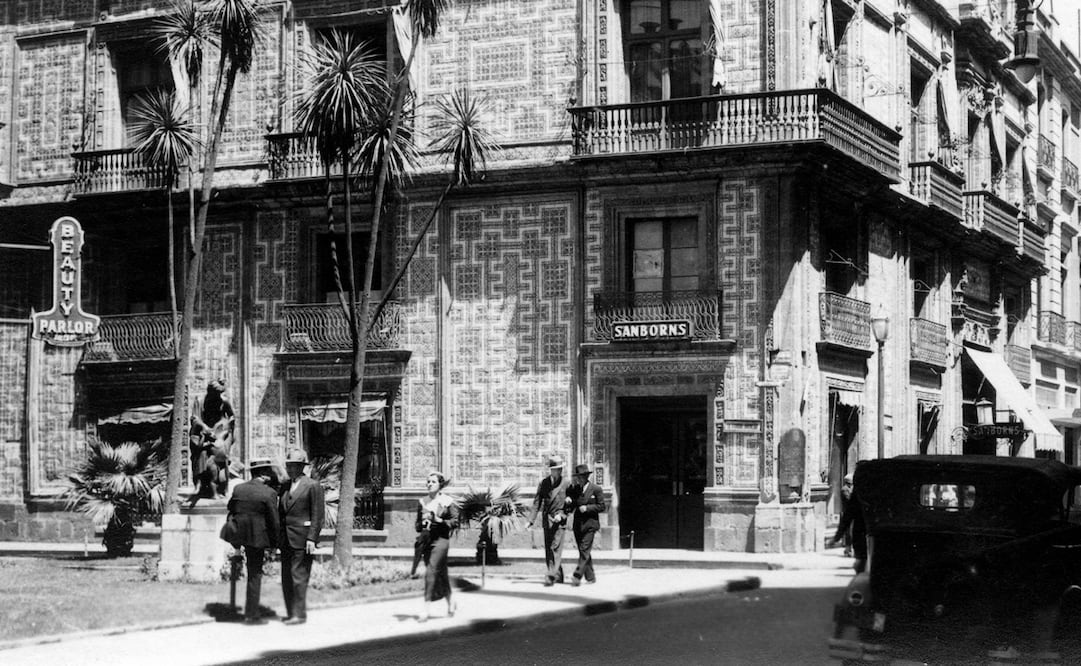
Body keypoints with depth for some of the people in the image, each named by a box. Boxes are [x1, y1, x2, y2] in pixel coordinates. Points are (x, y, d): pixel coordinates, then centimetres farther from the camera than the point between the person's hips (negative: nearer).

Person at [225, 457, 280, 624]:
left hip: (238, 534, 5)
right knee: (255, 576, 4)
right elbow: (274, 522, -9)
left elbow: (231, 512, 11)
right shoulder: (269, 493, -11)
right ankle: (252, 615, 9)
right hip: (256, 537, -5)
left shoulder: (238, 489, 3)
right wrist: (274, 544, 4)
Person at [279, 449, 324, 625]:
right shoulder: (285, 486, 15)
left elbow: (317, 516, -9)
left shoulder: (312, 486, -6)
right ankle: (291, 613, 14)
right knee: (286, 577, 8)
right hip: (286, 539, 7)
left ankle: (300, 614, -2)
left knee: (298, 576, -7)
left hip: (302, 538, -7)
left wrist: (311, 538, -15)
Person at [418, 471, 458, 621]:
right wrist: (423, 523, -5)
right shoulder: (423, 502, 10)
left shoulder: (448, 502, -3)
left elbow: (455, 522, -4)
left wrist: (439, 520, -16)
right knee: (441, 574, 13)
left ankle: (427, 608, -17)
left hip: (441, 540, -5)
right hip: (426, 540, 5)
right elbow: (418, 522, 17)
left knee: (431, 572, -16)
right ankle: (450, 603, 30)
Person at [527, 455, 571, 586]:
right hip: (546, 519, 4)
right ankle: (558, 575, 19)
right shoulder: (544, 483, 7)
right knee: (548, 549, 7)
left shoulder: (566, 484, -1)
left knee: (556, 548, -12)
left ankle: (551, 576, -16)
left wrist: (562, 514, -13)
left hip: (559, 520, -4)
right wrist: (531, 520, -2)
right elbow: (537, 501, 7)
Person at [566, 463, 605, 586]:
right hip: (578, 524, 5)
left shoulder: (596, 489, -2)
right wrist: (568, 502, -7)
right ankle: (590, 577, 16)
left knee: (584, 550, -13)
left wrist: (587, 508, -14)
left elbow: (601, 506, -3)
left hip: (590, 524, -5)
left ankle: (578, 576, -18)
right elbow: (570, 507, 15)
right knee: (583, 551, 8)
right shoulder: (574, 490, 11)